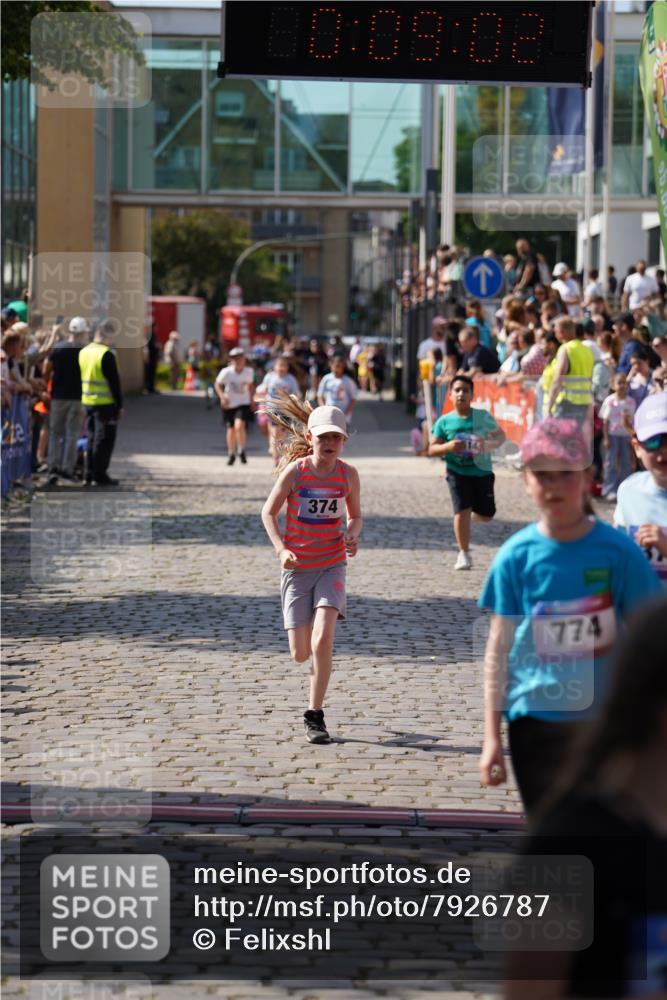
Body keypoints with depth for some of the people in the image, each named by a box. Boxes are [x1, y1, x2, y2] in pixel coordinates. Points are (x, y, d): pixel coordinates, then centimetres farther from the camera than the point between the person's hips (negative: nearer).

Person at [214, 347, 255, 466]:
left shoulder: (248, 372, -8)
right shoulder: (226, 372, -15)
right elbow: (218, 384, -1)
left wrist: (252, 400, 12)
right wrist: (222, 397, -15)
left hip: (243, 404, -1)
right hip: (229, 404, 1)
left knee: (239, 426, -23)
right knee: (231, 429, 9)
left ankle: (242, 451, -2)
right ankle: (231, 454, 30)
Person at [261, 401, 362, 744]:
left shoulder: (348, 474, -3)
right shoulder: (295, 471, -10)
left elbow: (355, 515, 13)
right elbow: (268, 512, -1)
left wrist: (353, 535, -10)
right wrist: (281, 549, -16)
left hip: (332, 565, 1)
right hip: (297, 568, -1)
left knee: (323, 641, -20)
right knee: (300, 654, 0)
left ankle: (315, 716, -7)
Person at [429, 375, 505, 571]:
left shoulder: (483, 416, -1)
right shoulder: (444, 421, -2)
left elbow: (500, 435, 10)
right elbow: (432, 450, 1)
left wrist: (489, 444, -12)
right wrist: (448, 447, -21)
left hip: (482, 471, 2)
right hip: (457, 472, -2)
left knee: (486, 515, 8)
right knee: (462, 511, -12)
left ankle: (474, 513, 45)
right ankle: (463, 554, 0)